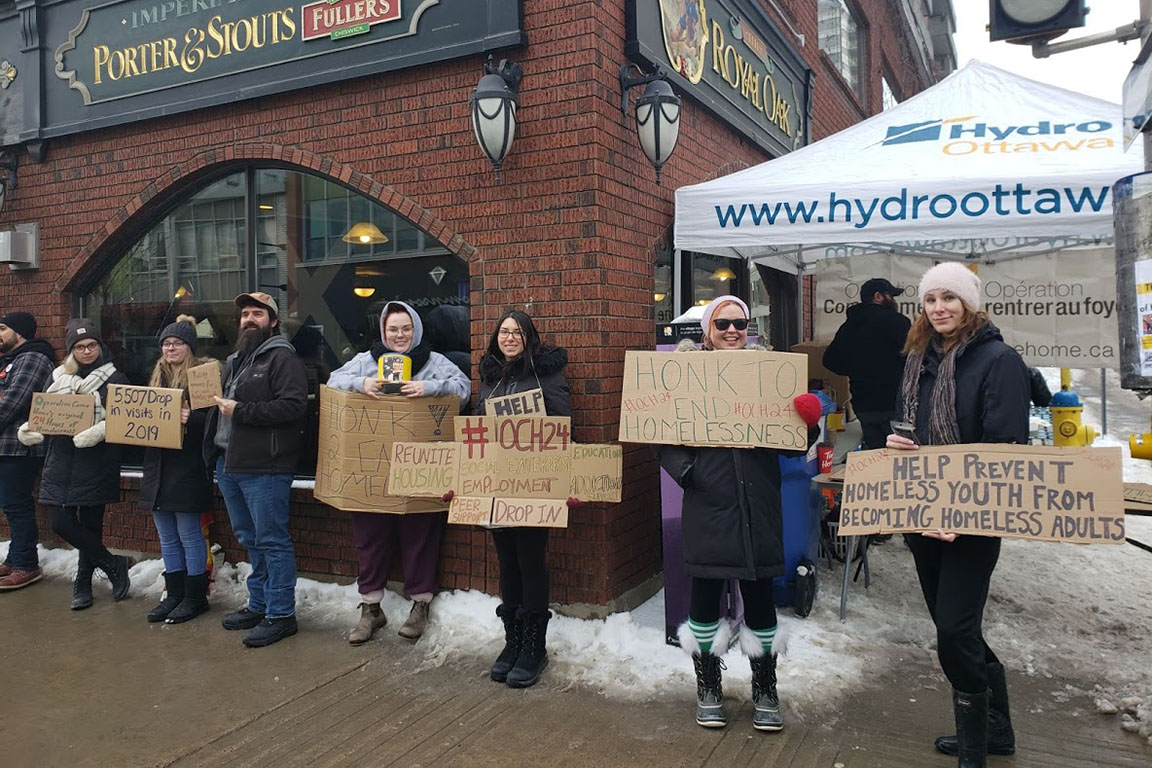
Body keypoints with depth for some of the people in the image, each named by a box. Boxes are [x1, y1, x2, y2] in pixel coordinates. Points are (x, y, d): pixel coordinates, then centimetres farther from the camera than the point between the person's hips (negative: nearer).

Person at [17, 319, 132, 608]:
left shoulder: (114, 379, -2)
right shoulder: (59, 377, 12)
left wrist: (99, 431, -27)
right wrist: (29, 428, -4)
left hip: (96, 464, -4)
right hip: (61, 464, 5)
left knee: (90, 524, 2)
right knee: (62, 524, -2)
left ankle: (83, 583, 22)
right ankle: (114, 565, 14)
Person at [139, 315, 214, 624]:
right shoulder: (158, 376, 15)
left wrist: (191, 418, -31)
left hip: (187, 469, -7)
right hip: (158, 468, 8)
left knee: (189, 535, 0)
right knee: (167, 538, 13)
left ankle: (195, 597, 11)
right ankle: (174, 594, 23)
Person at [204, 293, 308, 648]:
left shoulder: (282, 358, -9)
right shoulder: (234, 361, 20)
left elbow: (294, 405, -21)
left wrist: (241, 411, -19)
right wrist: (212, 451, 13)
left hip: (264, 468, -9)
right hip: (228, 464, 9)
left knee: (272, 541, -4)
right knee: (249, 539, 17)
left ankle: (281, 614, 5)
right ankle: (258, 605, 29)